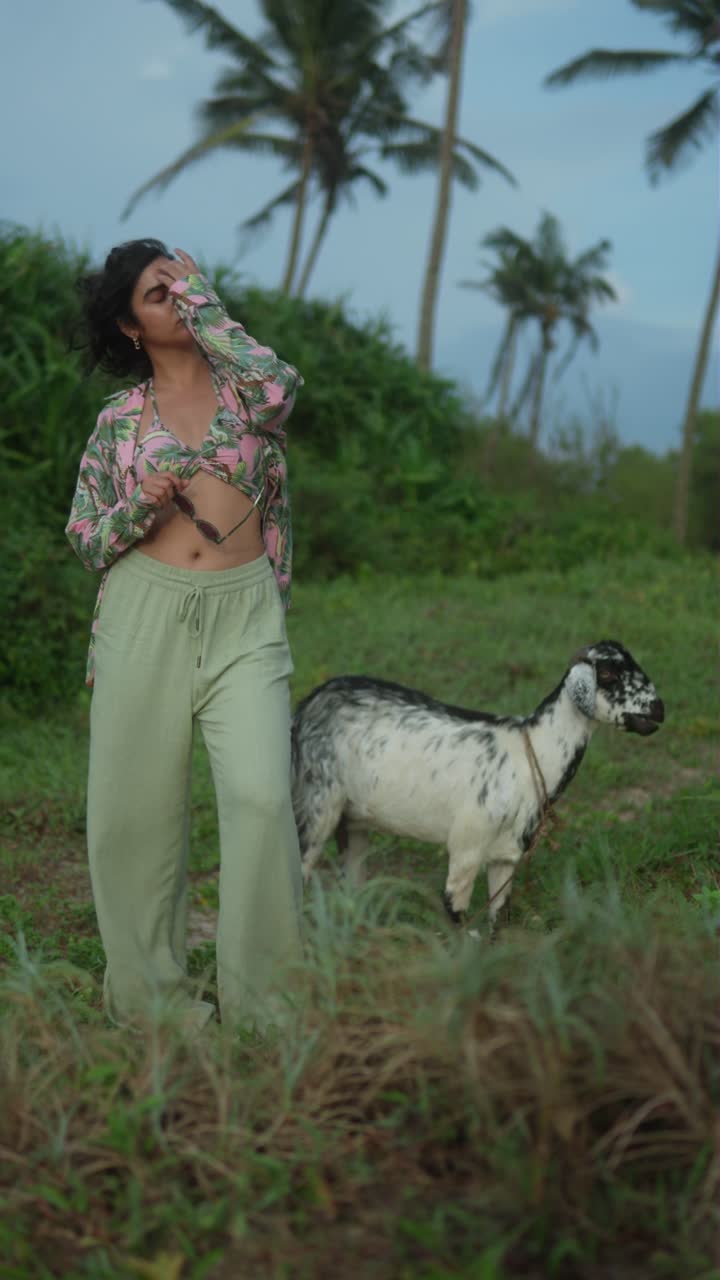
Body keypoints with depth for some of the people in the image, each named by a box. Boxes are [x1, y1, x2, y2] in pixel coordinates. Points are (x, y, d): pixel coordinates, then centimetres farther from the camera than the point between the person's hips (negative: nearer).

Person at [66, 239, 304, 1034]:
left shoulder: (241, 384, 10)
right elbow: (85, 540, 9)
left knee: (262, 797, -14)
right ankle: (150, 995, 20)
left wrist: (202, 298, -5)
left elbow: (277, 386, -16)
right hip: (145, 615, 1)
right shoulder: (120, 418, 9)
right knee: (135, 806, 2)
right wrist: (141, 507, -12)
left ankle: (260, 1004, 0)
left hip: (244, 617, -1)